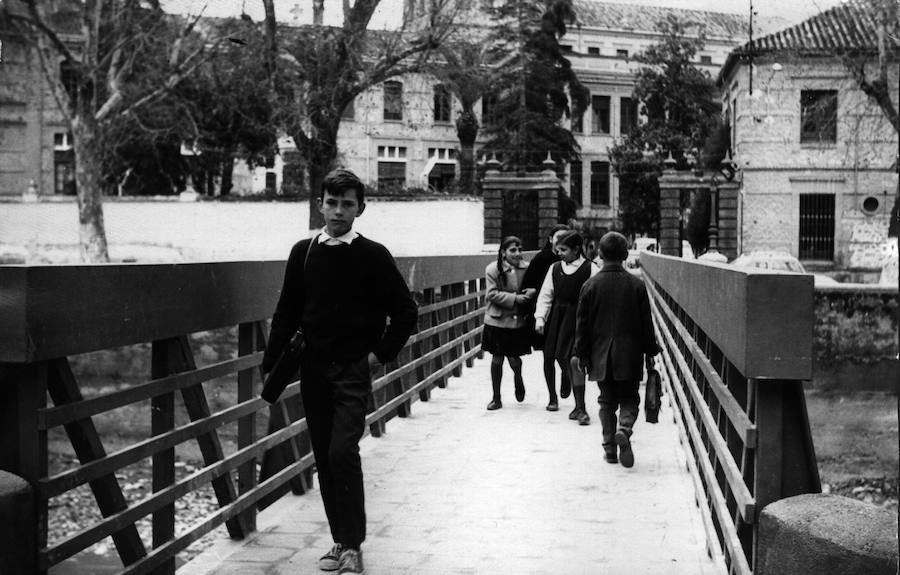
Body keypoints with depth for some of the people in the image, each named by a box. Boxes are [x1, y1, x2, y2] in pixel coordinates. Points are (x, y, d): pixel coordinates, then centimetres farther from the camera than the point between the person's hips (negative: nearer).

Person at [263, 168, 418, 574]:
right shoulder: (304, 253, 6)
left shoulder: (373, 256, -3)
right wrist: (270, 365, 4)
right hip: (313, 370, 4)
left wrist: (381, 354, -5)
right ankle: (340, 541, 19)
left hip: (353, 371, -4)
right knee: (324, 459, 7)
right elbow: (287, 313, 9)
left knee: (343, 453, -16)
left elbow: (406, 312, 1)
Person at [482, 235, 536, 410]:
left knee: (514, 359, 2)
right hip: (497, 321, -1)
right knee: (497, 359, 4)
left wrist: (533, 291, -14)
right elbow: (492, 294, -11)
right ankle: (496, 398, 17)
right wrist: (515, 298, -19)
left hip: (518, 322, 1)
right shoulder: (493, 269, -6)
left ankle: (518, 378, 39)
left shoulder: (527, 268, 1)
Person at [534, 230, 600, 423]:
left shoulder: (590, 269, -5)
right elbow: (545, 295, 13)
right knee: (562, 359, 8)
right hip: (558, 320, 6)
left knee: (575, 360, -12)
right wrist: (540, 318, 2)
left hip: (579, 320, -5)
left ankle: (580, 409, -6)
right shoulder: (555, 269, 10)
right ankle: (579, 405, 21)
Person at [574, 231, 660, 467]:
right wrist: (650, 351, 10)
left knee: (607, 401, 12)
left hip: (601, 356, 1)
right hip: (629, 355, -1)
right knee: (629, 399, 9)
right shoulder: (636, 285, -3)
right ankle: (624, 429, -19)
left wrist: (581, 354, 7)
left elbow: (582, 323, 0)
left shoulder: (591, 285, -3)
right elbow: (646, 322, 1)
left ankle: (610, 448, 10)